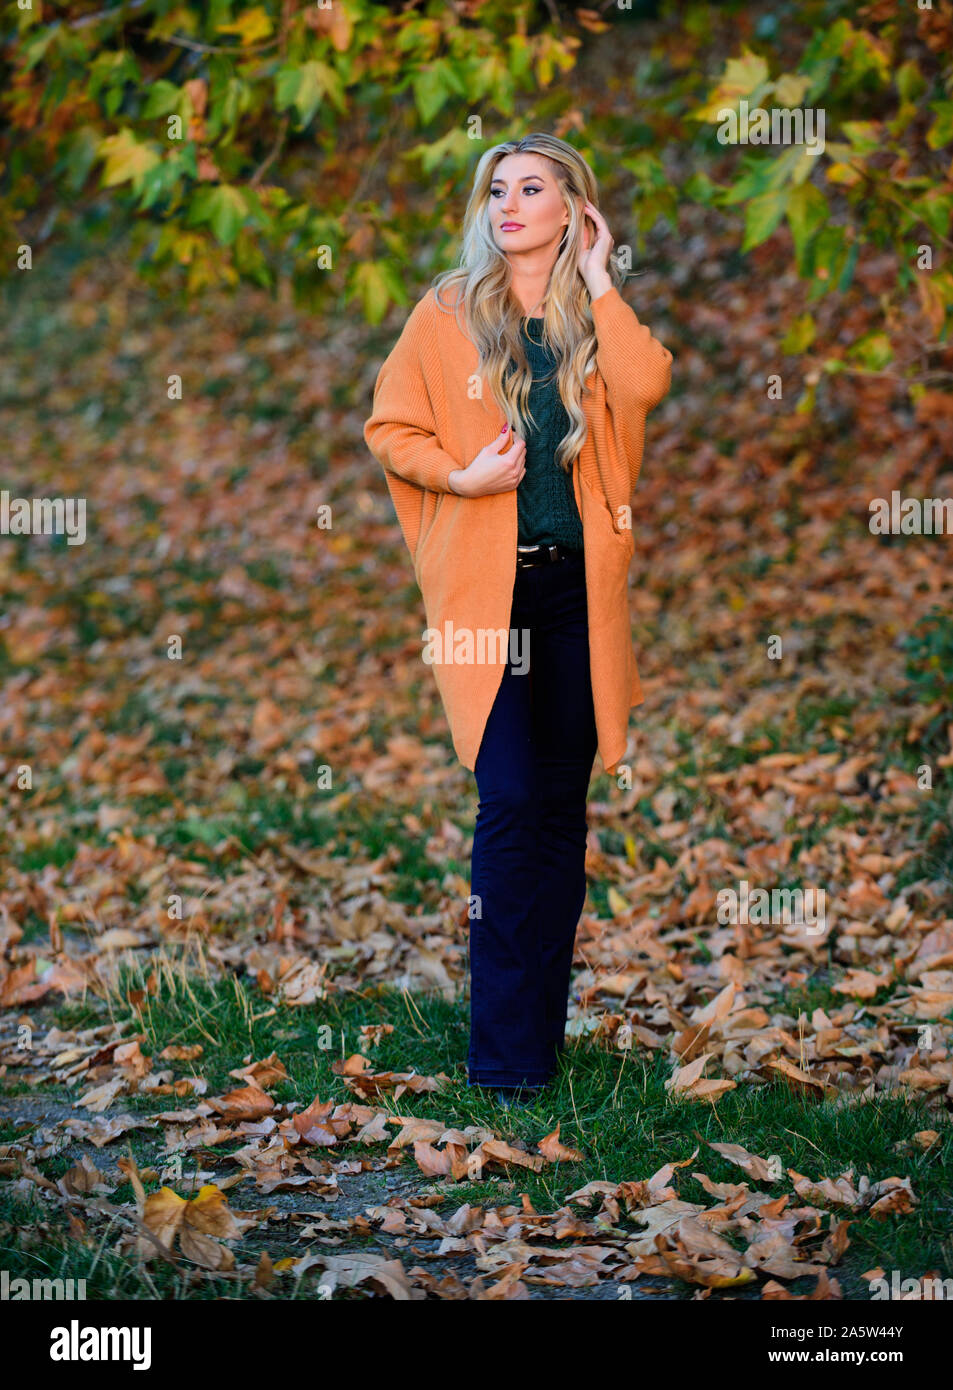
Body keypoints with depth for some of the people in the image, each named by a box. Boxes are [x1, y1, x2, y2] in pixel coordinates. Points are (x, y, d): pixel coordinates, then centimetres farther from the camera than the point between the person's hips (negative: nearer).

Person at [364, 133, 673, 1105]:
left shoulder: (601, 317, 9)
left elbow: (645, 387, -12)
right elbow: (389, 428, 6)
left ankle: (546, 1020, 19)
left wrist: (597, 280, -5)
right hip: (484, 584, -3)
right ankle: (504, 1053, -3)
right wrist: (459, 474, -10)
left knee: (563, 803, 7)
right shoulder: (447, 312, 5)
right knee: (509, 805, -9)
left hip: (579, 586, 3)